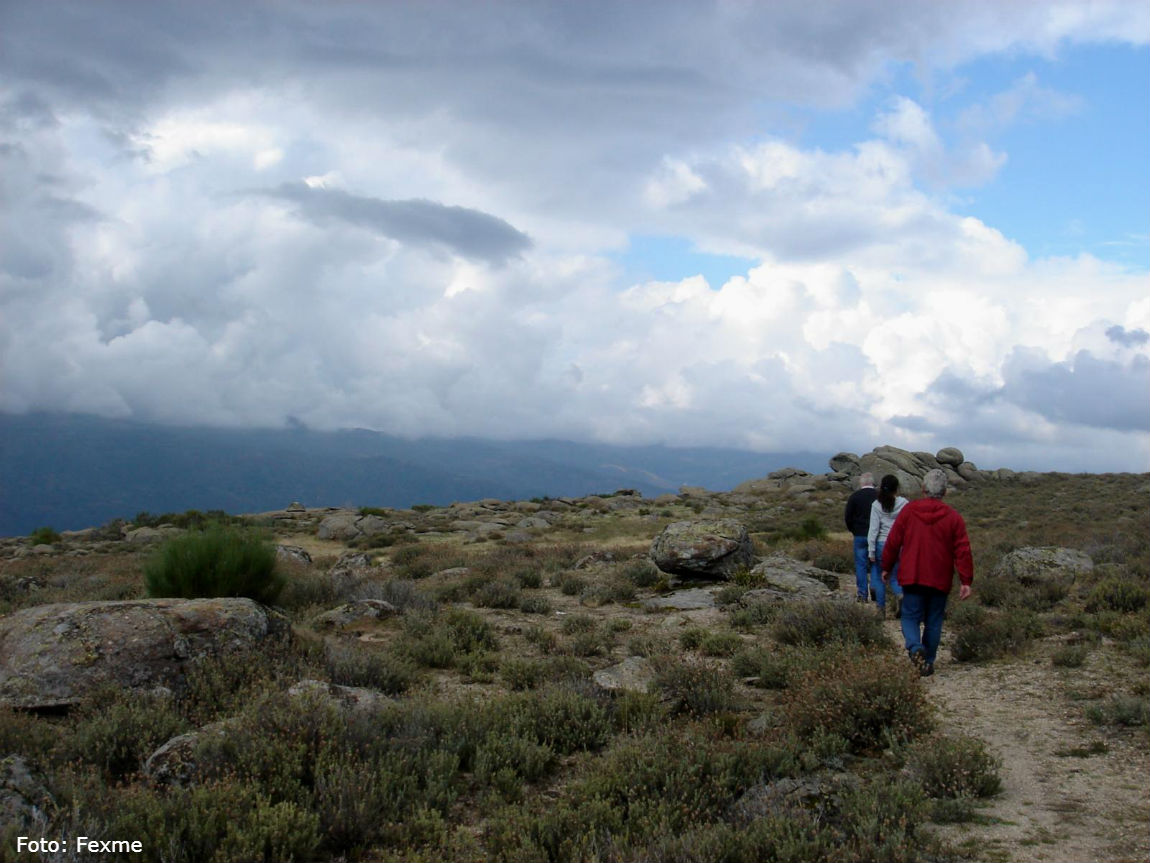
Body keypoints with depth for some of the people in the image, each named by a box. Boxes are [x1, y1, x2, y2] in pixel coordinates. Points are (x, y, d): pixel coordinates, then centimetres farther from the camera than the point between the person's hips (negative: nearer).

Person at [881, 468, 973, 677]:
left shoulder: (908, 511, 0)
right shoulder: (953, 517, 0)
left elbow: (893, 541, 3)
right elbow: (963, 551, -3)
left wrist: (886, 567, 14)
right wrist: (966, 581, -1)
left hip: (912, 577, 0)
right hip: (940, 581, 0)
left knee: (910, 617, 6)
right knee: (933, 622, 11)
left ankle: (915, 648, -20)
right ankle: (928, 662, 12)